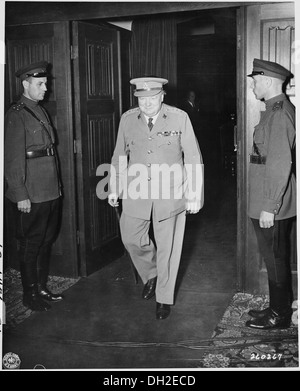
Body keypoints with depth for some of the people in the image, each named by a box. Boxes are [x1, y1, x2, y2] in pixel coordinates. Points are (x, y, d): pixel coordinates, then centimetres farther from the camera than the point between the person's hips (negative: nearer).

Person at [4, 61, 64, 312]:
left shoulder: (41, 111, 13)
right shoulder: (16, 115, -11)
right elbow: (13, 159, -14)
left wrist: (57, 185, 14)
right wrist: (20, 195, -16)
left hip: (50, 192, 8)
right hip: (30, 196, -8)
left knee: (46, 242, 17)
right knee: (30, 245, 5)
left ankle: (42, 288, 31)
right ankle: (30, 295, 19)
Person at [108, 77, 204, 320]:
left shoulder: (179, 118, -7)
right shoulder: (127, 119, 1)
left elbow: (193, 158, -3)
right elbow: (119, 157, 12)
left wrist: (194, 195, -5)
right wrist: (114, 189, 12)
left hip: (171, 193, -2)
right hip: (137, 192, 3)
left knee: (167, 247, 6)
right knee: (131, 238, 4)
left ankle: (164, 298, 26)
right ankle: (150, 275, 36)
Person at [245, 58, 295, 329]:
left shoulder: (279, 114, -18)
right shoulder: (278, 110, 12)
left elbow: (281, 164, -23)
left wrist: (269, 207, -21)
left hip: (272, 207, -9)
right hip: (269, 203, 9)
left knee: (275, 258, 3)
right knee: (275, 257, 17)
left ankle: (279, 316, 17)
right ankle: (279, 308, 31)